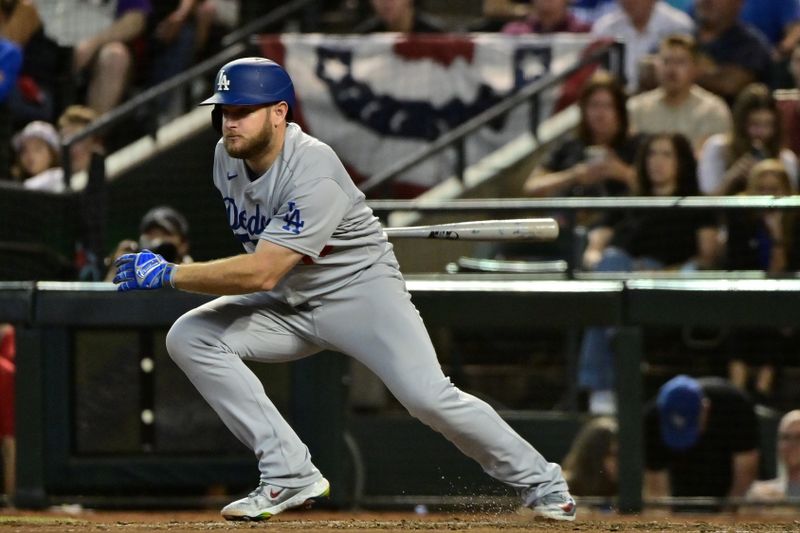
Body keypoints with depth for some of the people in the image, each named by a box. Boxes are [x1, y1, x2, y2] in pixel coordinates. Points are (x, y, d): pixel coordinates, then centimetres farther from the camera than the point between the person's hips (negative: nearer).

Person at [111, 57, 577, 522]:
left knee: (428, 397, -25)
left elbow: (261, 274, -33)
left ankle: (539, 481, 0)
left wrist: (169, 274, -29)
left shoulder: (313, 175, -30)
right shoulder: (227, 157, -5)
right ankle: (290, 475, -14)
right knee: (188, 337, -14)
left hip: (360, 288, -7)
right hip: (288, 304, 7)